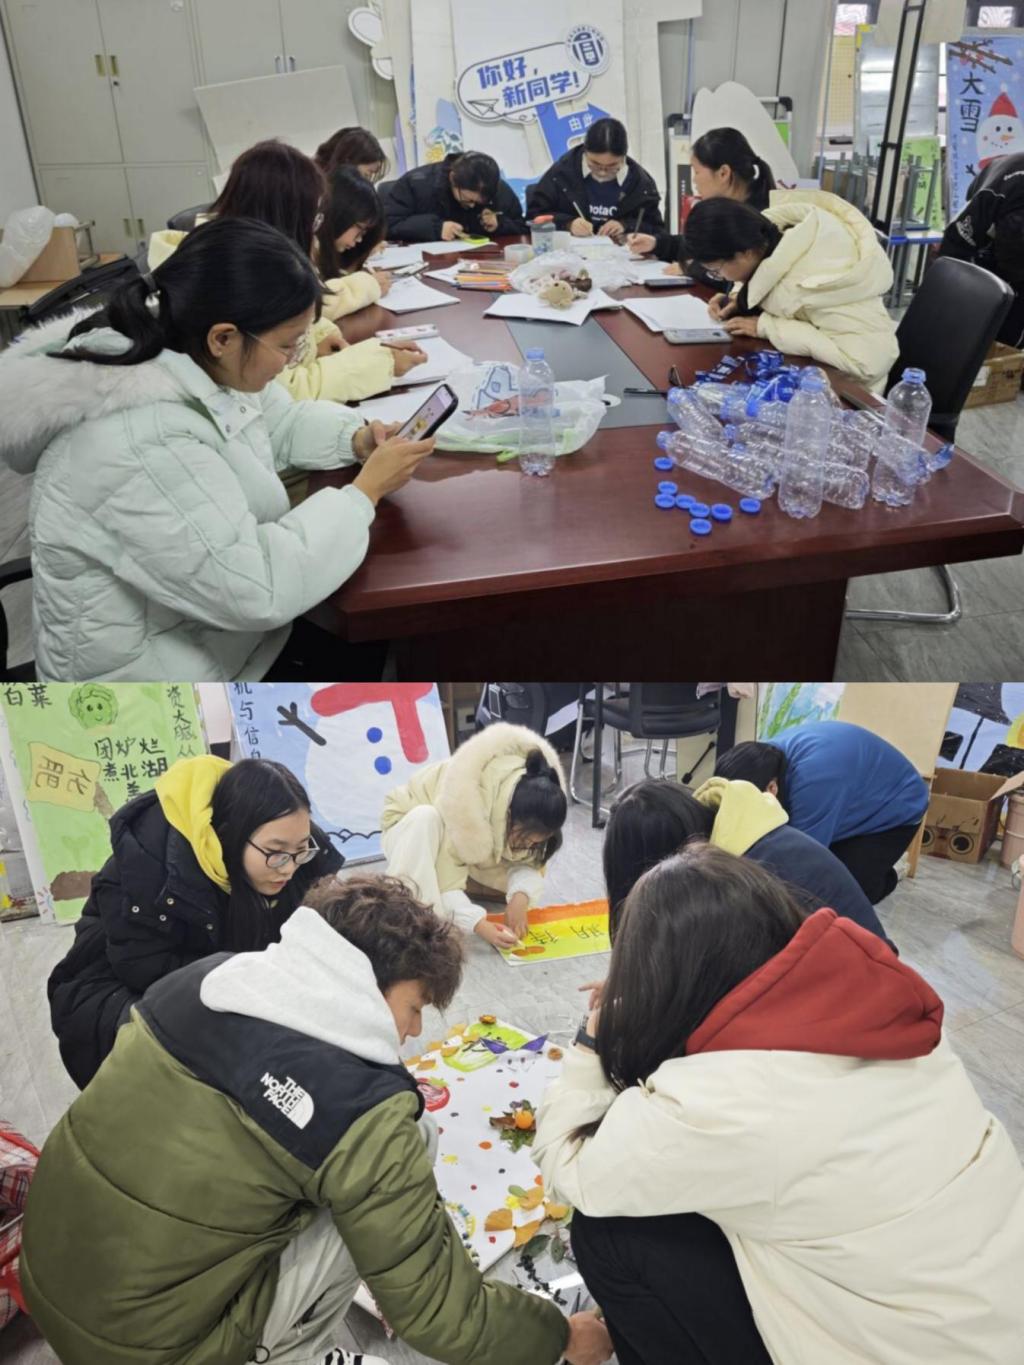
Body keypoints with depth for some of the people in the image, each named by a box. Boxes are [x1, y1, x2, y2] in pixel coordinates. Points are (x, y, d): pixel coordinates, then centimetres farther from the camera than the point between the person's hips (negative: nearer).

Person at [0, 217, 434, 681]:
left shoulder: (191, 360, -6)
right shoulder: (141, 445, -35)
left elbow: (279, 421, 12)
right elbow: (258, 589, -36)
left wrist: (355, 438, -8)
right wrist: (367, 490, -25)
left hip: (224, 610, 9)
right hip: (169, 666, -8)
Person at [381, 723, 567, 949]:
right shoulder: (464, 801, -43)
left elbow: (528, 863, -19)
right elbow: (444, 879, -41)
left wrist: (520, 898, -39)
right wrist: (479, 925, -52)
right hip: (413, 829, -5)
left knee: (526, 884, -18)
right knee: (425, 818, -41)